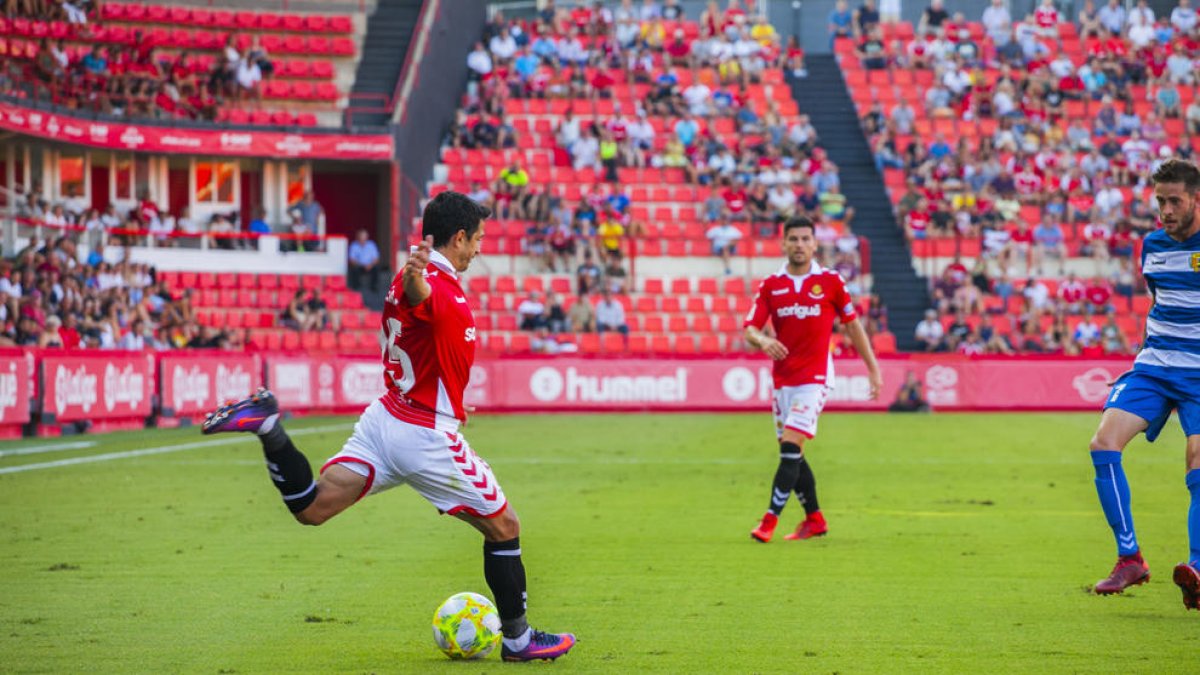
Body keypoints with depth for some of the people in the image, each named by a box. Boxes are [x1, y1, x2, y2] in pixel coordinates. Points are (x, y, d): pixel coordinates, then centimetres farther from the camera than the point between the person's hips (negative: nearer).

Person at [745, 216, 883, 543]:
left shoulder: (830, 281, -1)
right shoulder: (770, 285, 4)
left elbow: (852, 325, 8)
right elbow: (749, 330, -1)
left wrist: (873, 368, 7)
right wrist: (762, 340, -25)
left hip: (815, 377, -4)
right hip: (783, 378, 4)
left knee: (791, 447, -16)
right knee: (791, 453, 8)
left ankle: (770, 519, -15)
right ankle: (814, 519, 23)